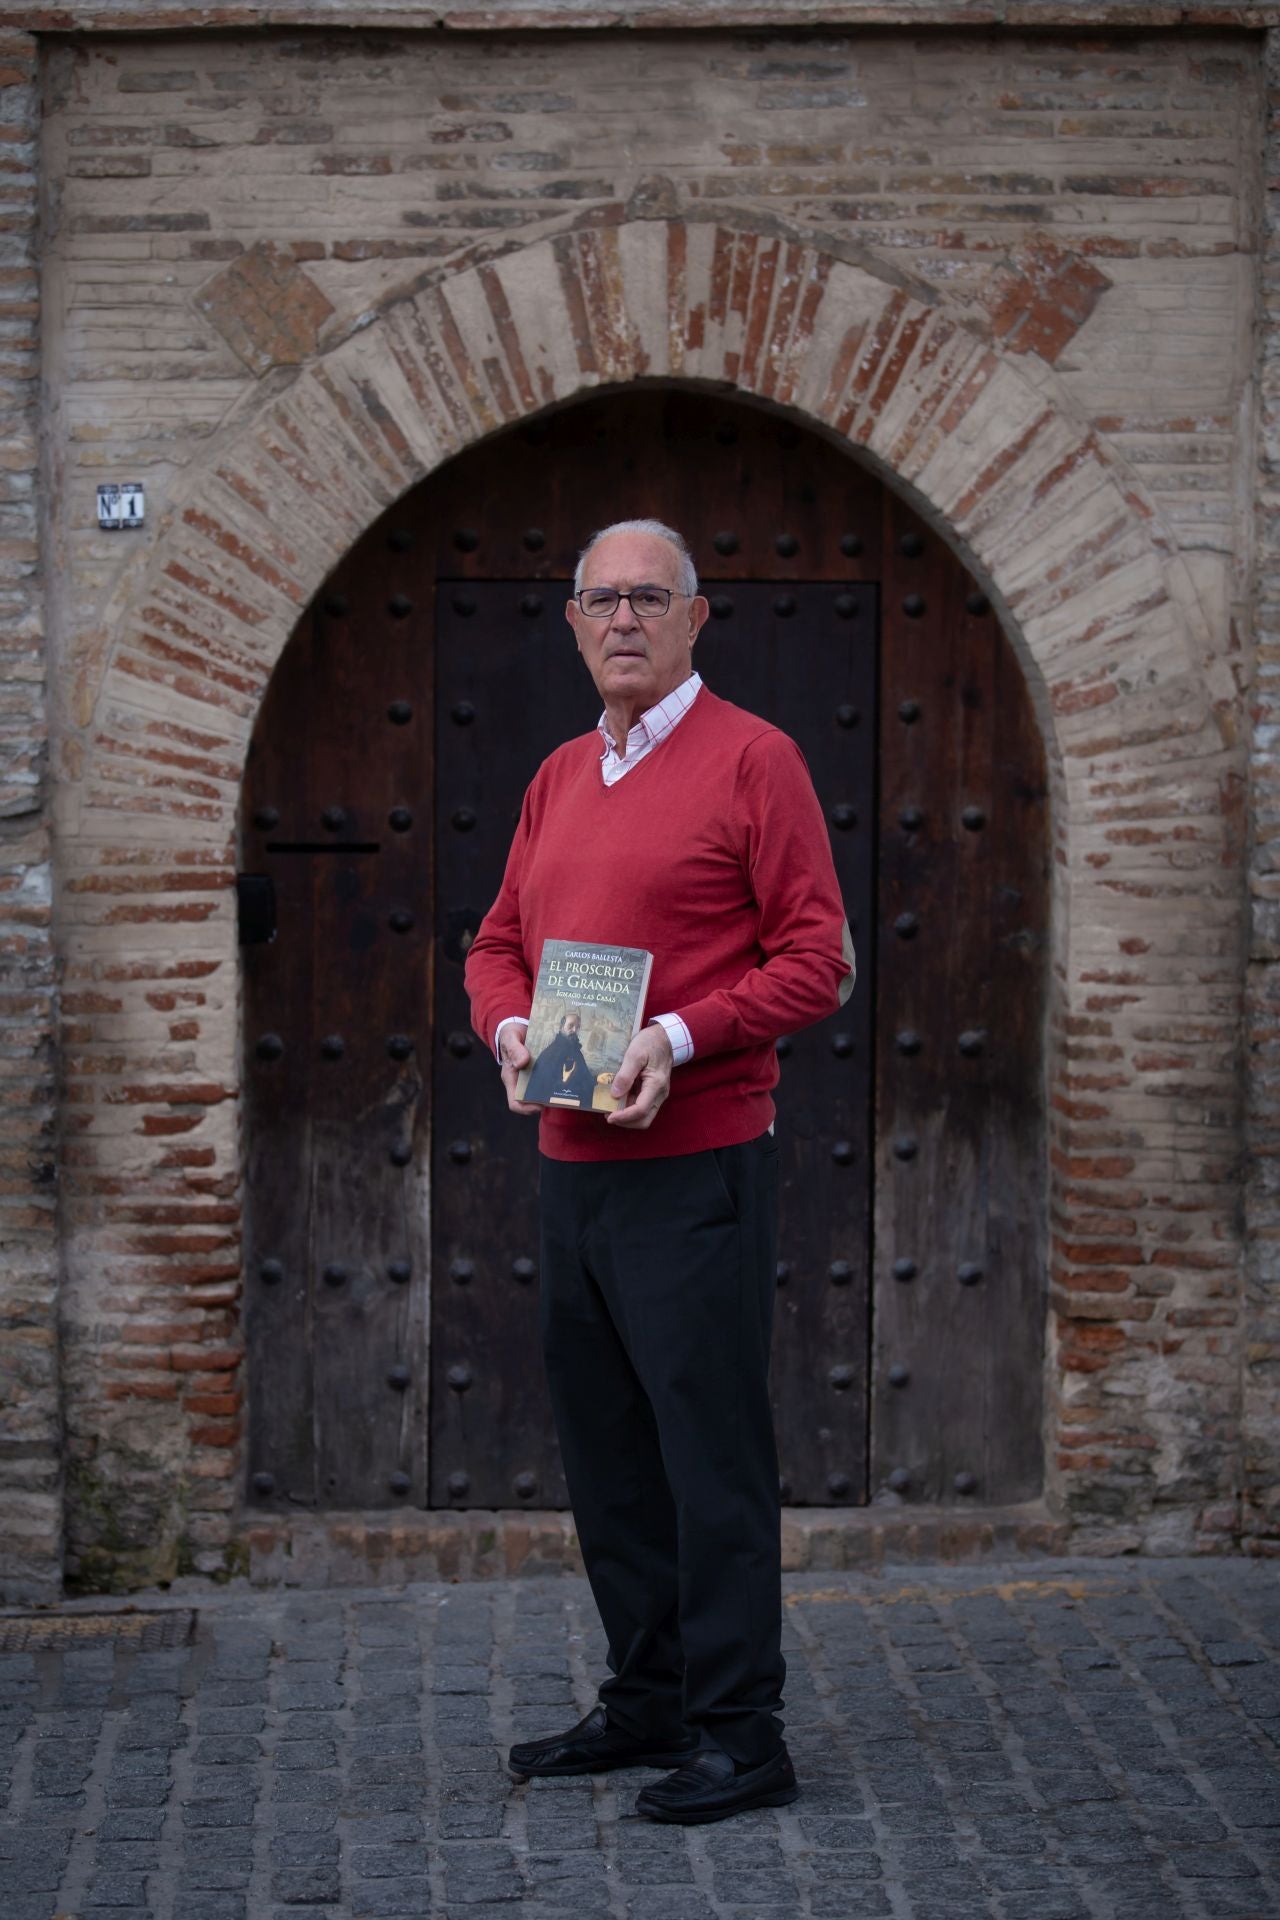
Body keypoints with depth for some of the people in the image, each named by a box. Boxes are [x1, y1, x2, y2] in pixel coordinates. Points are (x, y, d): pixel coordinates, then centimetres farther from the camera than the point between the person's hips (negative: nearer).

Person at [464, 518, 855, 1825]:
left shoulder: (751, 759, -5)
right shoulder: (558, 779, 16)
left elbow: (819, 961, -9)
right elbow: (497, 944, 21)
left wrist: (678, 1038, -20)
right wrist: (509, 1030, -1)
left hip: (697, 1166, -7)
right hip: (569, 1165, 7)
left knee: (713, 1450, -6)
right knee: (604, 1454, 13)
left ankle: (739, 1737, 0)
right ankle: (647, 1701, 24)